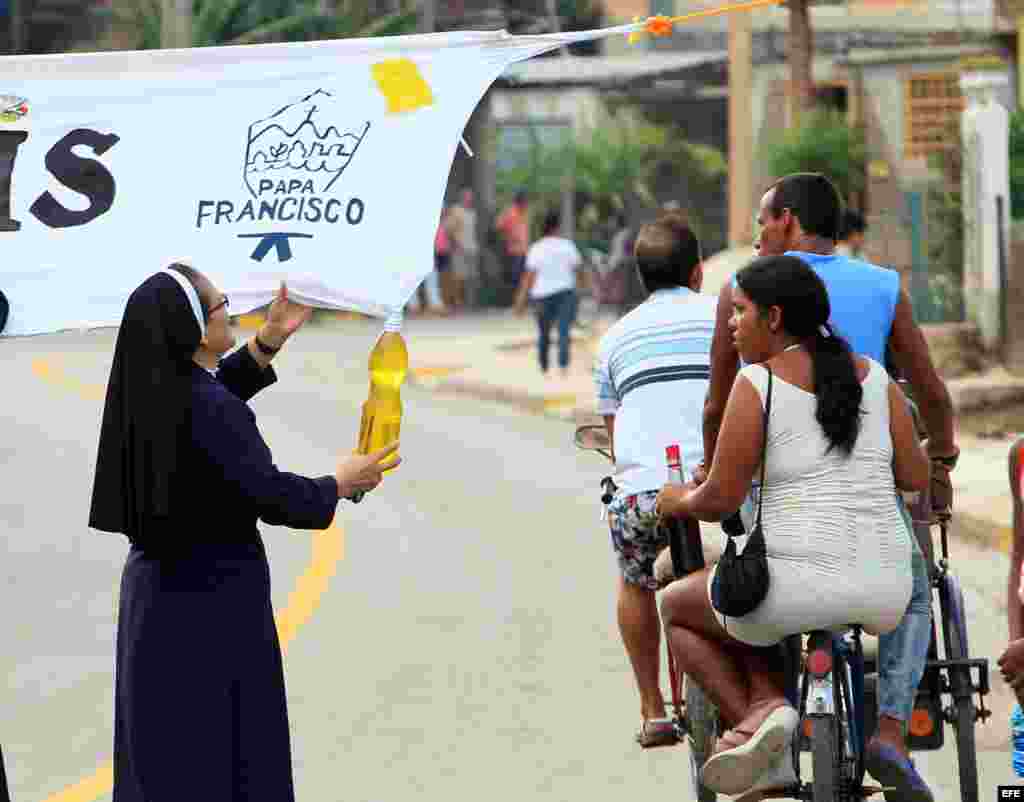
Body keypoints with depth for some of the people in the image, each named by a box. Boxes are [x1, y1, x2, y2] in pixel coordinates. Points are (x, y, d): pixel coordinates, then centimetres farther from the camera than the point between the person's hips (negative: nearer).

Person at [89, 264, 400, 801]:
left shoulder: (149, 391, 1)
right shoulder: (212, 413, -23)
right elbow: (272, 496, -20)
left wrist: (269, 340, 17)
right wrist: (340, 484, -3)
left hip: (155, 587, 8)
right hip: (212, 599, -8)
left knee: (161, 758, 16)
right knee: (224, 757, 2)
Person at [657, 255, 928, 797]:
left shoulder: (757, 383, -8)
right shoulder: (873, 376, 7)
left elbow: (720, 500, -8)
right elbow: (916, 478, 10)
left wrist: (677, 502, 14)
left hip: (804, 584, -6)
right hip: (887, 591, 6)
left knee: (677, 608, 24)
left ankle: (759, 712, 1)